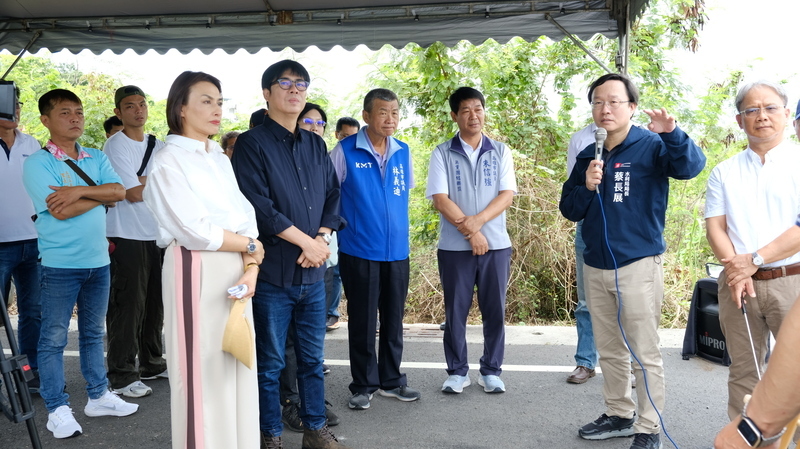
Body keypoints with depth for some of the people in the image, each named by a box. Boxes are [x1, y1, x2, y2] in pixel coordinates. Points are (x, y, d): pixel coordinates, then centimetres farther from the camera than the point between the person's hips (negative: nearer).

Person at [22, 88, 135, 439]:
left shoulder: (97, 158, 10)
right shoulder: (37, 163, -7)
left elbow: (119, 192, -5)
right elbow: (59, 210, -18)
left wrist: (80, 191, -18)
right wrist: (100, 195, -8)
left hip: (98, 261, 5)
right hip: (59, 265, -5)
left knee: (93, 333, 15)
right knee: (54, 338, 3)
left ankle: (98, 396, 26)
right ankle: (57, 409, 13)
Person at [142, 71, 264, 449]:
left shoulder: (220, 159, 14)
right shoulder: (169, 160, -6)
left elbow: (246, 218, 6)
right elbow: (195, 231, -16)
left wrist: (250, 269, -9)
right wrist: (250, 246, -5)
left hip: (235, 271, 7)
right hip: (196, 271, -6)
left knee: (236, 366, 11)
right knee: (203, 369, 2)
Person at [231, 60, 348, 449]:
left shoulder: (315, 145, 13)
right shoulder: (252, 143, -6)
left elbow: (333, 194, 13)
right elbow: (258, 205, -15)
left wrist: (322, 239, -5)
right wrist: (306, 242, -12)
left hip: (313, 271, 6)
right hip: (273, 271, -5)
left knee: (313, 357, 14)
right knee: (271, 362, 6)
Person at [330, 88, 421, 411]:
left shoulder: (403, 152, 6)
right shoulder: (346, 151, -7)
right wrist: (341, 222, 1)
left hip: (397, 250, 4)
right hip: (359, 251, -4)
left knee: (394, 320, 13)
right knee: (362, 322, 6)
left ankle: (391, 380, 28)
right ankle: (363, 385, 21)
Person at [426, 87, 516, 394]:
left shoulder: (500, 152, 7)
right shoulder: (442, 153, 2)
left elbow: (507, 195, -2)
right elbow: (440, 199, -6)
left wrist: (477, 221, -16)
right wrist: (470, 232, -12)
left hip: (496, 243, 1)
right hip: (454, 246, -1)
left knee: (495, 310, 6)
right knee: (455, 310, 5)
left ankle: (491, 371, 19)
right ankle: (457, 371, 19)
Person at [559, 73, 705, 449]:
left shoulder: (651, 146, -6)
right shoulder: (587, 156, 10)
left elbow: (691, 166, -25)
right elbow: (569, 209, 9)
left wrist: (672, 134, -42)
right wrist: (587, 187, -10)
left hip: (638, 266, -6)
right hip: (595, 267, 6)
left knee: (644, 354, 1)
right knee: (609, 351, 16)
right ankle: (619, 415, 31)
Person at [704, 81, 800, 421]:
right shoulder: (725, 172, 12)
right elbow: (715, 227, 6)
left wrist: (755, 259, -14)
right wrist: (736, 269, -10)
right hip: (739, 284, 3)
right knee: (743, 373, 9)